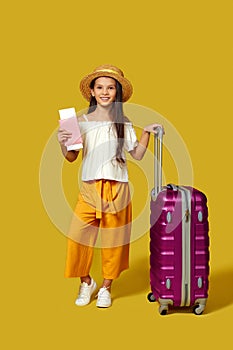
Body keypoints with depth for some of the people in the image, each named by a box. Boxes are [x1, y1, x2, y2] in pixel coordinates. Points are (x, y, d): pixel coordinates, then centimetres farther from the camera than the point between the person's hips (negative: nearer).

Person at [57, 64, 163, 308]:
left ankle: (106, 288, 26)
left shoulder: (124, 123, 4)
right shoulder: (82, 122, 2)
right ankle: (86, 283, 20)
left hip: (117, 187, 0)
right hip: (90, 187, 0)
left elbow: (137, 154, 9)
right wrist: (63, 144, -15)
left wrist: (146, 132, -2)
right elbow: (71, 158, 4)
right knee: (78, 235, -5)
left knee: (113, 238, 7)